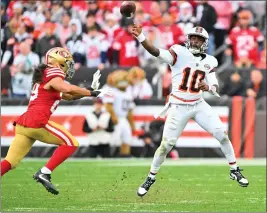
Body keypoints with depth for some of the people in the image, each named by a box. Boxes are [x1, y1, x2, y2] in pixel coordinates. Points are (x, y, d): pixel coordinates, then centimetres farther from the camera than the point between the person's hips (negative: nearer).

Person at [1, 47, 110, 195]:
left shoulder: (44, 77, 28)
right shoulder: (53, 75, 0)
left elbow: (69, 96, 30)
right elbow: (68, 89, -20)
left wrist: (90, 89, 20)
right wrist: (93, 93, -11)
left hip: (23, 123, 9)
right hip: (37, 122, -9)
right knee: (70, 143, 0)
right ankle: (44, 173, -9)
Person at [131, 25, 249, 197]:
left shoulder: (209, 62, 1)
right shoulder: (180, 53, -11)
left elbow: (216, 88, -3)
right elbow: (156, 52, -26)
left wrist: (209, 87, -28)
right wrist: (140, 37, -42)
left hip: (199, 105, 3)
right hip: (179, 107, -3)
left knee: (222, 134, -3)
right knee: (166, 144, -5)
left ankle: (234, 170, 15)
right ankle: (151, 178, 14)